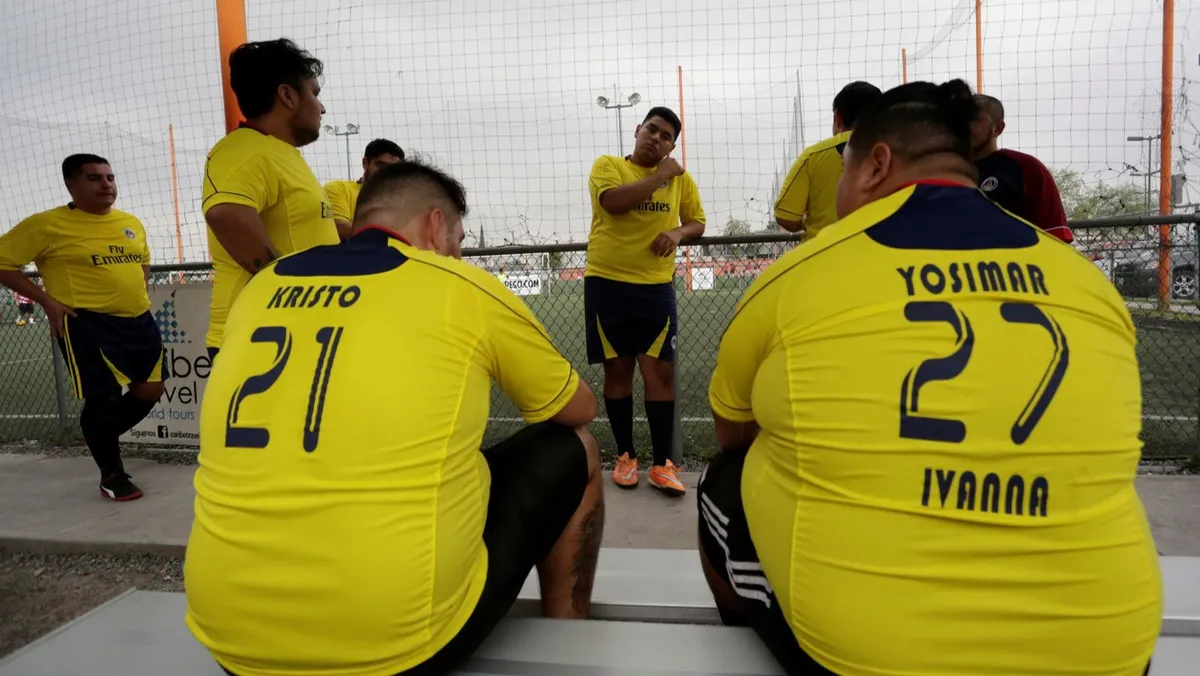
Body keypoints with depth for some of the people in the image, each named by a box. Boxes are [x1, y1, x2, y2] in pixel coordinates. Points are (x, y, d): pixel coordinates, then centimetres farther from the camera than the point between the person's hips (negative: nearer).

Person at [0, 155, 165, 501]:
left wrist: (139, 292, 12)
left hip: (139, 319, 7)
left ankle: (102, 439, 35)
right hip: (88, 324, -6)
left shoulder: (131, 223, 11)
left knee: (149, 391, 9)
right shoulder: (48, 224, -7)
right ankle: (111, 474, 17)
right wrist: (46, 300, -10)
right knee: (102, 397, -3)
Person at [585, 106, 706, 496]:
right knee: (617, 369, 7)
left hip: (656, 286, 1)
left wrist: (679, 233, -7)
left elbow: (697, 222, 15)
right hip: (607, 283, -1)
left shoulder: (681, 178, 8)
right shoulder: (607, 165, 1)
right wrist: (659, 176, -14)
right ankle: (625, 456, 21)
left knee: (660, 371, -2)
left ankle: (662, 464, 6)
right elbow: (614, 202, -19)